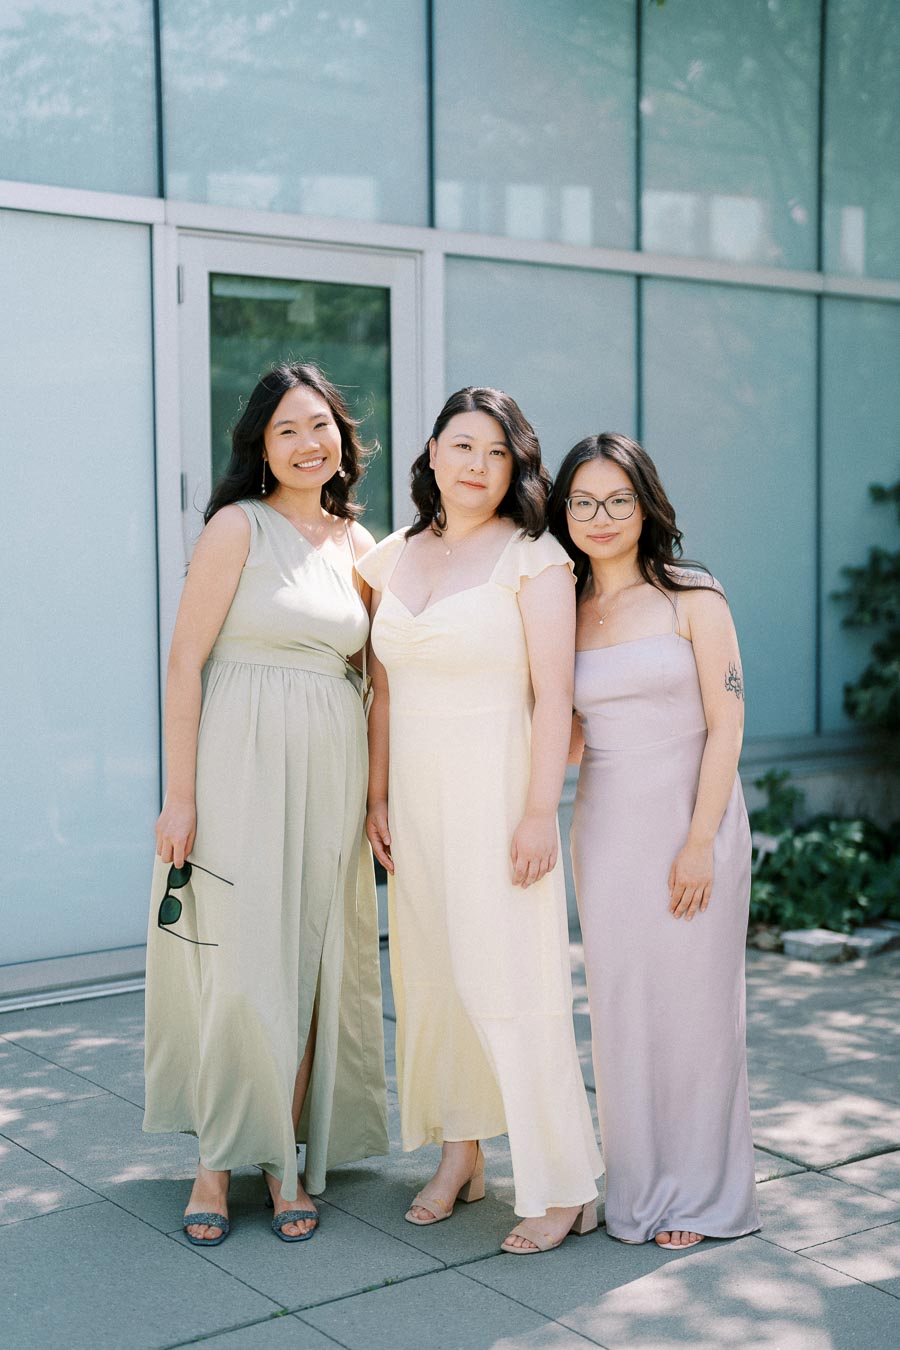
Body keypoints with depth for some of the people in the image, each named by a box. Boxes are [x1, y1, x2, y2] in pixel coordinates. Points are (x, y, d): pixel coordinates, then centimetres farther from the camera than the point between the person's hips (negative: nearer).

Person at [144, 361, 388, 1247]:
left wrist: (377, 793, 8)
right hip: (240, 764, -5)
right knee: (238, 965, -1)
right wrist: (179, 795, -13)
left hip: (330, 772, 5)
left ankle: (287, 1159, 20)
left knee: (313, 964, 7)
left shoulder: (355, 543, 11)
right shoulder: (239, 526, -5)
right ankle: (216, 1163, 15)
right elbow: (186, 660, -8)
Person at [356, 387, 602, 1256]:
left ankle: (567, 1189, 3)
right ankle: (459, 1157, 27)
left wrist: (539, 812, -17)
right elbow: (385, 689, 13)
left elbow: (553, 695, -11)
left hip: (497, 793, -6)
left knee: (509, 981, -7)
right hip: (419, 800, 6)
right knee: (430, 977, 11)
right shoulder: (395, 558, 10)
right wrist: (378, 797, 9)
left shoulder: (532, 558, -7)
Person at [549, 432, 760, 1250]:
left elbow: (726, 725, -8)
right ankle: (639, 1189, 22)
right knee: (621, 1007, 7)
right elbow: (566, 741, 11)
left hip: (692, 822, -4)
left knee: (693, 1004, 2)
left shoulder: (692, 598, -4)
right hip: (606, 829, 4)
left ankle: (699, 1195, 18)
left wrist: (700, 843, -13)